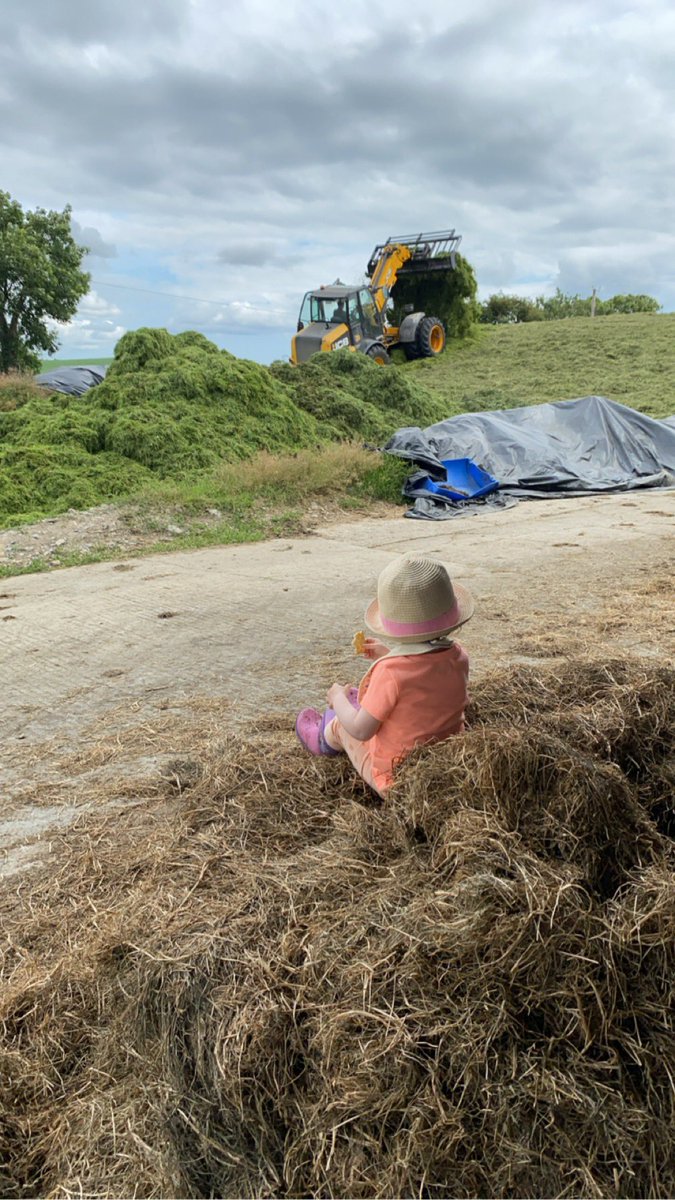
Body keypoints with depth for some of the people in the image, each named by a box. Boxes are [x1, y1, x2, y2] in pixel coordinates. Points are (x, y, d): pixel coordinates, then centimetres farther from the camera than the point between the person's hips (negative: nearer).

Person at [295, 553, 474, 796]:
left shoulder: (390, 671, -32)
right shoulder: (458, 657, -13)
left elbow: (361, 730, -23)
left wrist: (338, 698, -3)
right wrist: (389, 654, 15)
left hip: (394, 778, -5)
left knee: (340, 725, 21)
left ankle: (323, 738, 57)